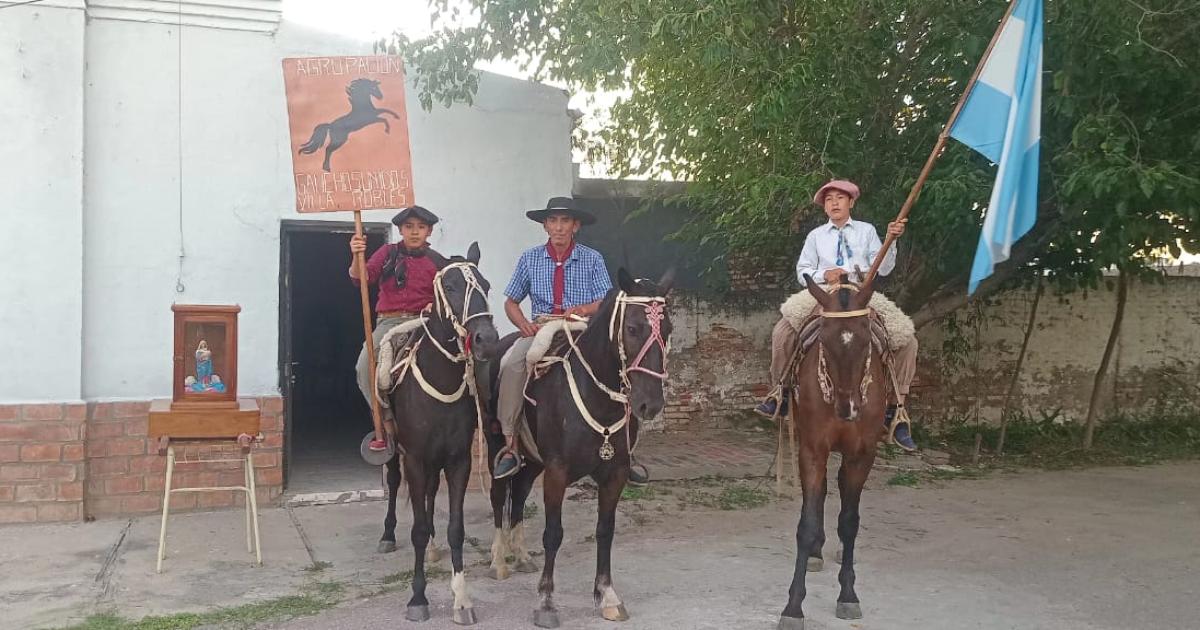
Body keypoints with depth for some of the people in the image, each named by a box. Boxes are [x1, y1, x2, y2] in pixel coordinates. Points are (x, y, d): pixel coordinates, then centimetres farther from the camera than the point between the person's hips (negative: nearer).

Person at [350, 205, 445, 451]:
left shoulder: (437, 262, 11)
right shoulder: (387, 253, 12)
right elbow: (361, 278, -1)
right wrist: (357, 257, -20)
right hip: (389, 322, 1)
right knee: (365, 366, -22)